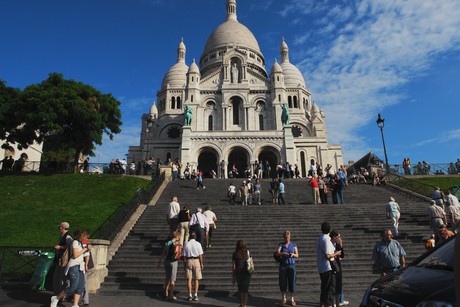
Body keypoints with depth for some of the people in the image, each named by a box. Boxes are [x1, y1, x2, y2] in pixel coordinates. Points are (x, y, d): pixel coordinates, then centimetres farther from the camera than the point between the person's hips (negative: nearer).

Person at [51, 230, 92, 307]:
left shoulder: (80, 244, 21)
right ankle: (56, 298, 9)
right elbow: (75, 255, -15)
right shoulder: (75, 242, -6)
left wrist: (87, 250, 10)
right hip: (74, 266, -9)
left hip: (80, 267, 9)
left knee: (81, 287, 1)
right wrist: (85, 249, -11)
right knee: (73, 287, -10)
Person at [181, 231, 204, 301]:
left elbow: (184, 256, 2)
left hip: (188, 261, 1)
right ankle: (195, 295, 6)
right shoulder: (198, 244, -3)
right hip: (196, 261, -1)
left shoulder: (186, 244, 2)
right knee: (196, 279, 7)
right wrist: (201, 264, 0)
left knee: (189, 279, 6)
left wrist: (184, 264, 9)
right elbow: (200, 255, -6)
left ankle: (190, 295, 6)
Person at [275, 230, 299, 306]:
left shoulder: (294, 244, 6)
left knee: (292, 282, -4)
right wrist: (284, 253, -31)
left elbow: (297, 255, 2)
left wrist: (293, 254, -19)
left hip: (292, 265, 0)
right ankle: (283, 297, 20)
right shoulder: (281, 244, 2)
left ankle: (292, 299, 4)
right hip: (283, 265, 0)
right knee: (283, 282, 2)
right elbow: (277, 253, -13)